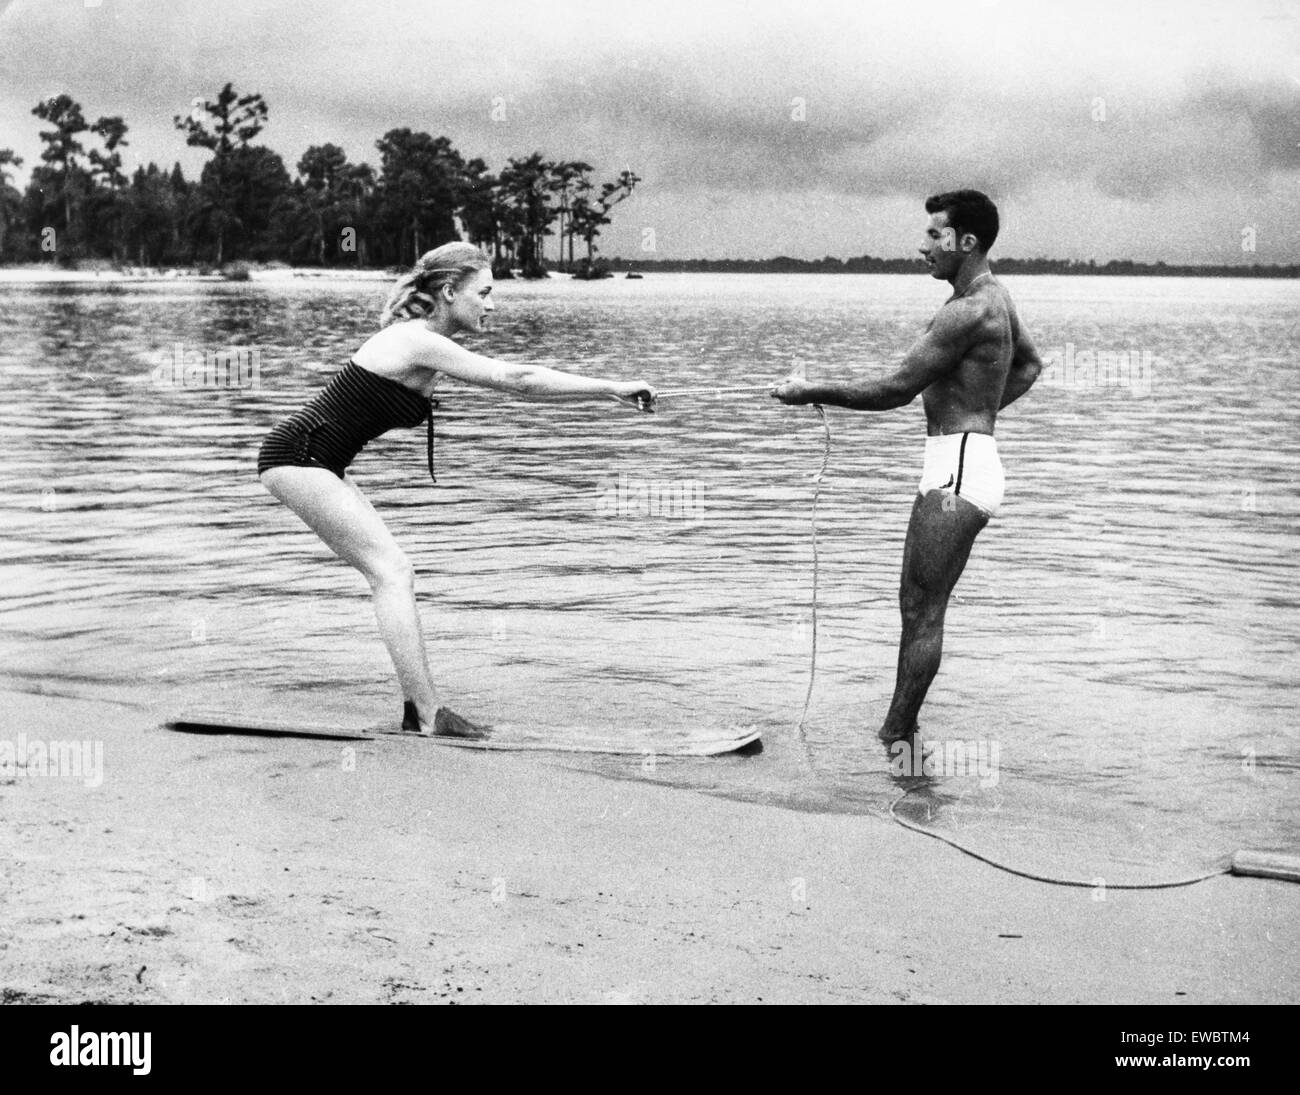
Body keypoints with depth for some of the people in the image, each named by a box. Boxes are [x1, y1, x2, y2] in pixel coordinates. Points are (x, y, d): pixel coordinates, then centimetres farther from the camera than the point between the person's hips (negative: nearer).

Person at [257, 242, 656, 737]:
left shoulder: (420, 338, 11)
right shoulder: (420, 344, -19)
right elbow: (514, 379, -21)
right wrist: (612, 388, -18)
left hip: (315, 462, 10)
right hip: (299, 458, -10)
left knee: (393, 573, 7)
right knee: (391, 572, -12)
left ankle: (421, 707, 7)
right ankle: (427, 716, -12)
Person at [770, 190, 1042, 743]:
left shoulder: (969, 311, -17)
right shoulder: (993, 297, 15)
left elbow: (898, 389, -18)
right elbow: (1029, 363, 33)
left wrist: (811, 393, -9)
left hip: (958, 471, -11)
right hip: (950, 467, 11)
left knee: (923, 611, -8)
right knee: (915, 603, 13)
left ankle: (894, 738, -4)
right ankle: (899, 730, 18)